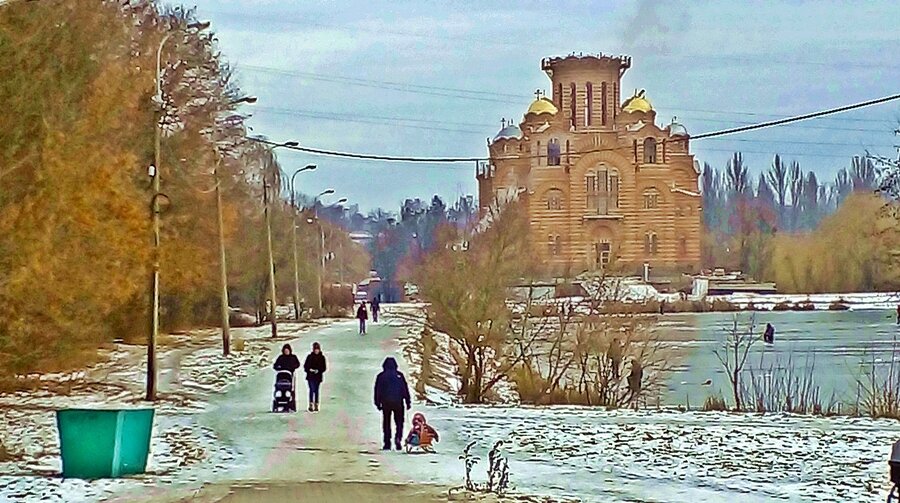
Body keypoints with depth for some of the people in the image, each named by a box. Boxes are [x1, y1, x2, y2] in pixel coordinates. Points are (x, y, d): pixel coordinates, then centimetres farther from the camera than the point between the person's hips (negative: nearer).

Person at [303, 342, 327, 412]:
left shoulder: (322, 357, 4)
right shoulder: (309, 356, 2)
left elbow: (323, 368, 3)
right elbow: (305, 366, 3)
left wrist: (318, 370, -15)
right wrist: (309, 369, -16)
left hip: (318, 377, 2)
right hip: (310, 377, -1)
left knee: (316, 390, 7)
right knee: (312, 390, -12)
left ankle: (316, 406, 14)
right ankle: (311, 405, -13)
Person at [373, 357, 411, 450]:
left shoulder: (381, 376, 2)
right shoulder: (399, 375, 3)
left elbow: (377, 391, 3)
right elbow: (405, 389, 2)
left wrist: (378, 403, 8)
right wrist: (408, 402, 7)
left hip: (386, 403, 0)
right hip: (398, 402, 0)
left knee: (386, 423, 9)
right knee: (399, 422, 8)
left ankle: (387, 443, 5)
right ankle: (398, 438, -16)